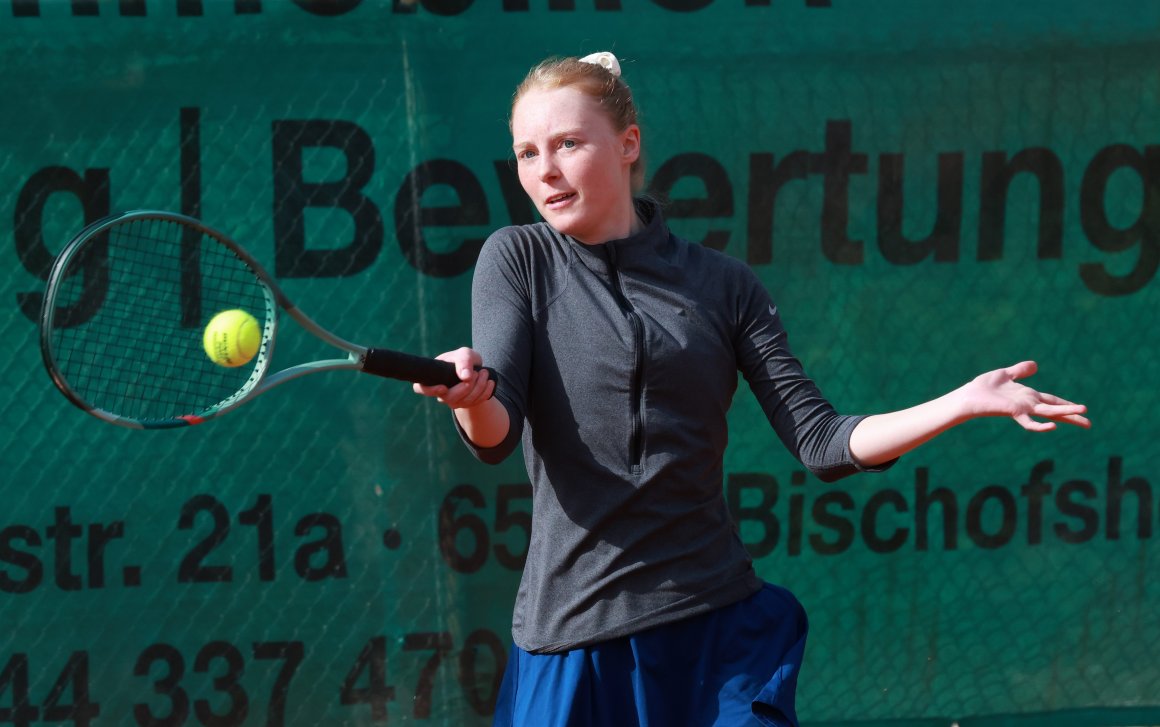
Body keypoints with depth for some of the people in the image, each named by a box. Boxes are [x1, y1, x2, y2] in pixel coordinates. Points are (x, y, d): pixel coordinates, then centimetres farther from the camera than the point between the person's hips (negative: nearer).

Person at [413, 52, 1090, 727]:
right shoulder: (518, 259, 1)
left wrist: (965, 402, -10)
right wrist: (472, 398, -34)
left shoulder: (724, 284, 5)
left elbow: (822, 442, 2)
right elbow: (495, 437, -10)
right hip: (574, 636, -1)